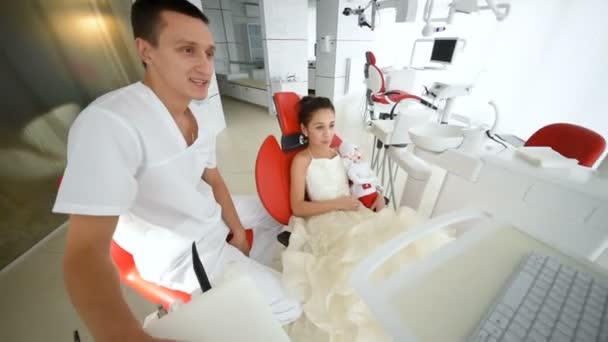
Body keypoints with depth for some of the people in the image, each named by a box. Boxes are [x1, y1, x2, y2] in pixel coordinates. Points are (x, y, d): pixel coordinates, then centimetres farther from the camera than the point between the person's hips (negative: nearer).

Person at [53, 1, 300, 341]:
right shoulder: (108, 123, -29)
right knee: (289, 306, -5)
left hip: (213, 218, 8)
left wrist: (238, 230, 0)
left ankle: (254, 277, 37)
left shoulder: (200, 119, -3)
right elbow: (85, 252, -32)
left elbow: (213, 178, 5)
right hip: (180, 250, -7)